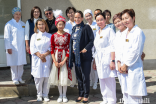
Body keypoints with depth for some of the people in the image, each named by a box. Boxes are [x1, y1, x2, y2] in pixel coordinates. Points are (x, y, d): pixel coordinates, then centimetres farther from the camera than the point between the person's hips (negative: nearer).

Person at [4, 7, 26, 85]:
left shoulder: (23, 24, 10)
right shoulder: (9, 24, -5)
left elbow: (25, 35, 16)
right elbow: (6, 37, -7)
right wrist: (8, 48, -12)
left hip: (21, 47, 5)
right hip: (13, 48, -4)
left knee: (21, 63, 8)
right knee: (14, 64, 1)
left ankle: (20, 77, 21)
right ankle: (15, 79, 14)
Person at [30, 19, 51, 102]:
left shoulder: (49, 36, 7)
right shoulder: (34, 36, 7)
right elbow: (33, 48, 0)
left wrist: (45, 54, -12)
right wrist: (40, 56, -11)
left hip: (47, 59, 0)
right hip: (37, 60, 0)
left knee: (46, 77, 0)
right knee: (38, 77, -1)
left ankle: (45, 95, 13)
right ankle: (39, 95, 14)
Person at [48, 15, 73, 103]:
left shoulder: (68, 35, -3)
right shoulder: (54, 36, 1)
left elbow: (69, 49, -6)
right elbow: (52, 49, 0)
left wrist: (64, 61, -12)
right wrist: (55, 61, -8)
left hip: (65, 58, -1)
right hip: (56, 57, 2)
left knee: (65, 76, 1)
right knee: (58, 76, 7)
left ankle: (64, 95, 16)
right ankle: (60, 95, 20)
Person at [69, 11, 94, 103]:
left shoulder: (86, 28, -6)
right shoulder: (74, 28, 15)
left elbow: (92, 40, -11)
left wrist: (86, 48, -19)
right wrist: (72, 50, 11)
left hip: (85, 56, -6)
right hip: (76, 56, 7)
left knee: (85, 77, -1)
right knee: (79, 77, 11)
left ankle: (86, 96, 12)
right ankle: (81, 95, 22)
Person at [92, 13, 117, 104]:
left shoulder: (109, 30, -7)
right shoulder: (97, 32, 17)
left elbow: (113, 47, -14)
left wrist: (112, 61, -21)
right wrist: (94, 62, 19)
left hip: (107, 59, -8)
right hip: (99, 60, 8)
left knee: (109, 80, -4)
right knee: (102, 80, 11)